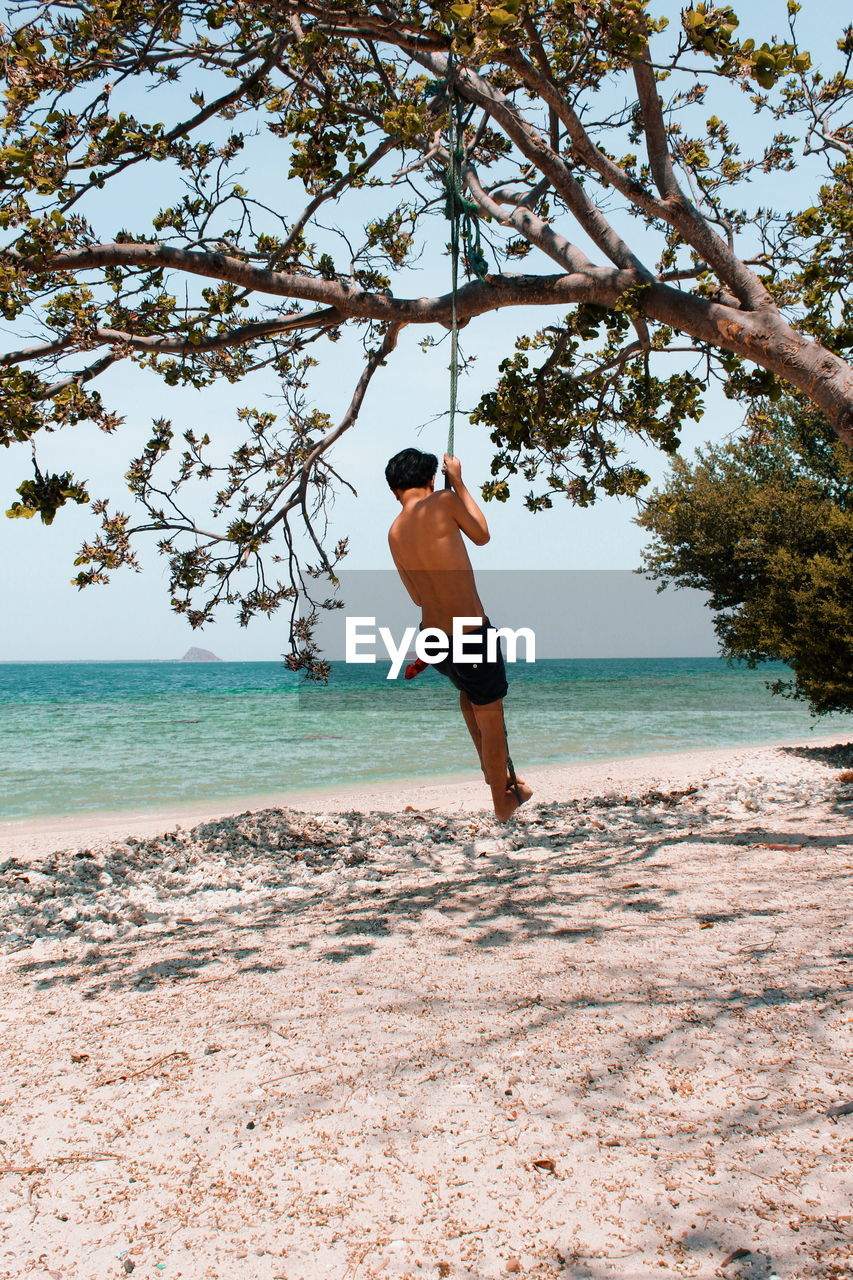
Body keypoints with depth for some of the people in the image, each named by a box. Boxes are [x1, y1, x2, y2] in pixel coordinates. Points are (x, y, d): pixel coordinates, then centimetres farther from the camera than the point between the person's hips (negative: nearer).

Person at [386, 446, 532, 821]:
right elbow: (481, 536, 8)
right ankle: (503, 801, 31)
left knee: (467, 689, 34)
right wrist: (458, 483, 15)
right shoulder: (444, 500, -12)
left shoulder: (394, 533, 5)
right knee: (490, 716, 13)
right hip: (471, 633, -6)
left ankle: (491, 769, 46)